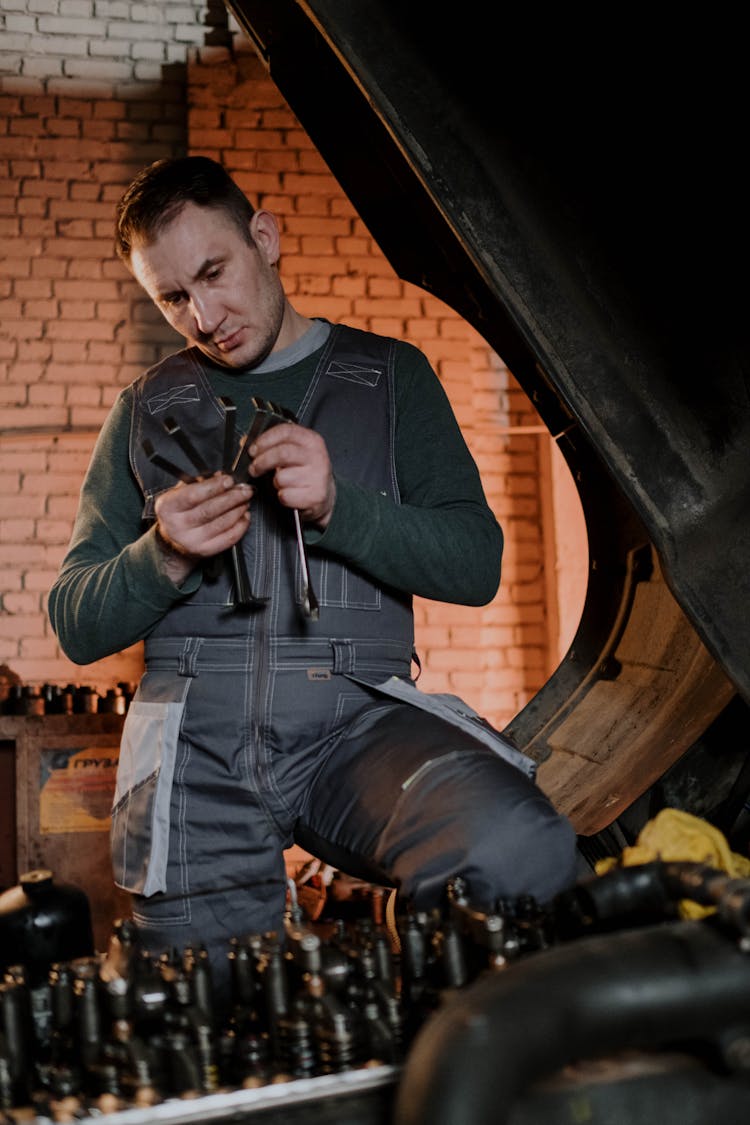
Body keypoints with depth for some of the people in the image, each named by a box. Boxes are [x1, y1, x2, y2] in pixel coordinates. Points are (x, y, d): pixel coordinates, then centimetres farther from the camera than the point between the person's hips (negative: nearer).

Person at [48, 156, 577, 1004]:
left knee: (522, 855, -30)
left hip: (356, 716, -1)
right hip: (195, 740, 2)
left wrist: (337, 506, -13)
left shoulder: (389, 376, 15)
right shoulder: (149, 409, 18)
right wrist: (164, 558, -8)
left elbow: (476, 564, 4)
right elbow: (76, 625, 14)